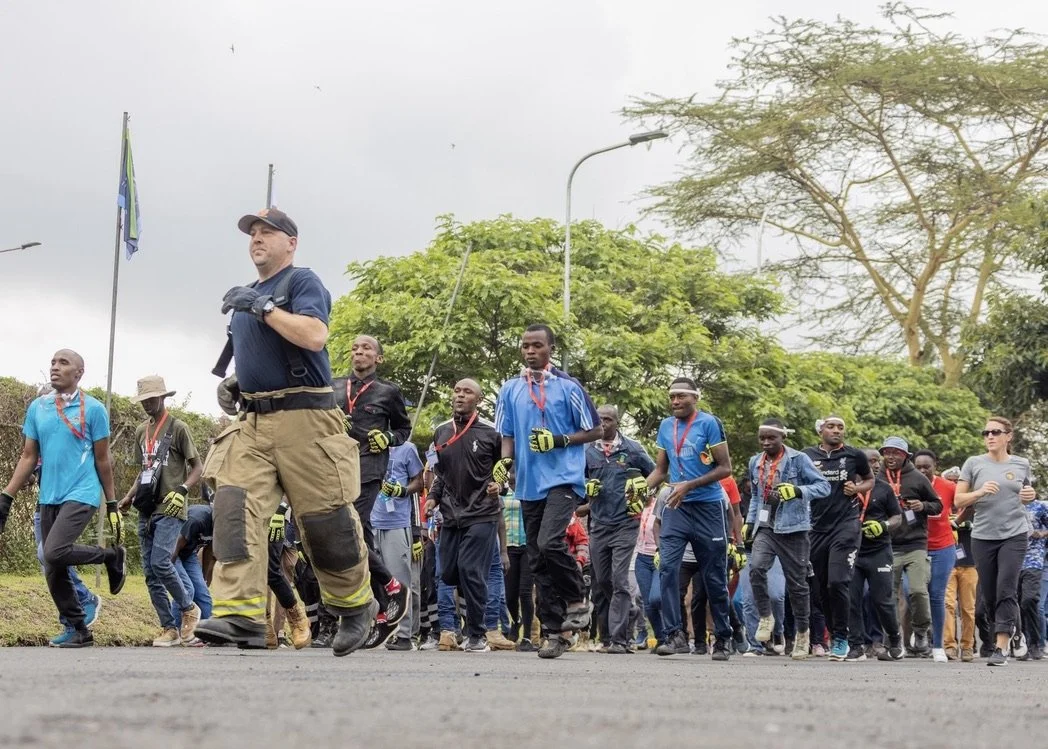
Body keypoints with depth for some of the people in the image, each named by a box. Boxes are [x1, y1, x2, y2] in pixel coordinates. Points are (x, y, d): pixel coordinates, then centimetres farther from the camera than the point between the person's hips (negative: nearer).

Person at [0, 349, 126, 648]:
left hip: (81, 495, -5)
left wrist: (112, 505, 3)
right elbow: (28, 457, 12)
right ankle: (80, 631, 16)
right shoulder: (37, 408, 9)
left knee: (55, 553, -24)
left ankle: (112, 556, 0)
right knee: (53, 573, 4)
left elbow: (102, 460, 2)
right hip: (49, 498, 5)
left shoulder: (93, 409, -3)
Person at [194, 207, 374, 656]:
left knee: (325, 522, -1)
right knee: (235, 507, -13)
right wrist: (233, 384, 15)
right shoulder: (247, 298, 22)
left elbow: (314, 336, -20)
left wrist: (263, 307, -17)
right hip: (253, 421, 7)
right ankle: (240, 615, -20)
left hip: (303, 418, -7)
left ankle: (357, 607, 21)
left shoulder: (302, 282, -2)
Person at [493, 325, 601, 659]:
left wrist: (560, 440, -12)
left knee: (549, 543, -24)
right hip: (529, 484, 5)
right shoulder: (510, 390, 11)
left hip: (563, 478, -5)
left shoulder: (568, 387, -2)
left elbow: (594, 430, 2)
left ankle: (577, 599, 0)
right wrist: (504, 462, -3)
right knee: (537, 560, 5)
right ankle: (554, 631, 11)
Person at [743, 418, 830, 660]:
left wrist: (797, 491, -24)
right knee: (756, 567, -22)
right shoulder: (756, 463, 12)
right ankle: (765, 617, -3)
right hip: (765, 527, 4)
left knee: (796, 582, 3)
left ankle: (802, 632, 20)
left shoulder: (798, 459, -6)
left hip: (792, 529, -4)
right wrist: (750, 522, 18)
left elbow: (824, 486, -9)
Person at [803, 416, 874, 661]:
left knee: (838, 582, -15)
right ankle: (833, 635, 22)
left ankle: (841, 638, -6)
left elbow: (870, 479, 19)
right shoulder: (807, 456, 6)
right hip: (817, 527, 3)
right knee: (822, 587, 8)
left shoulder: (854, 455, 3)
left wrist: (857, 489, 0)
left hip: (845, 524, -3)